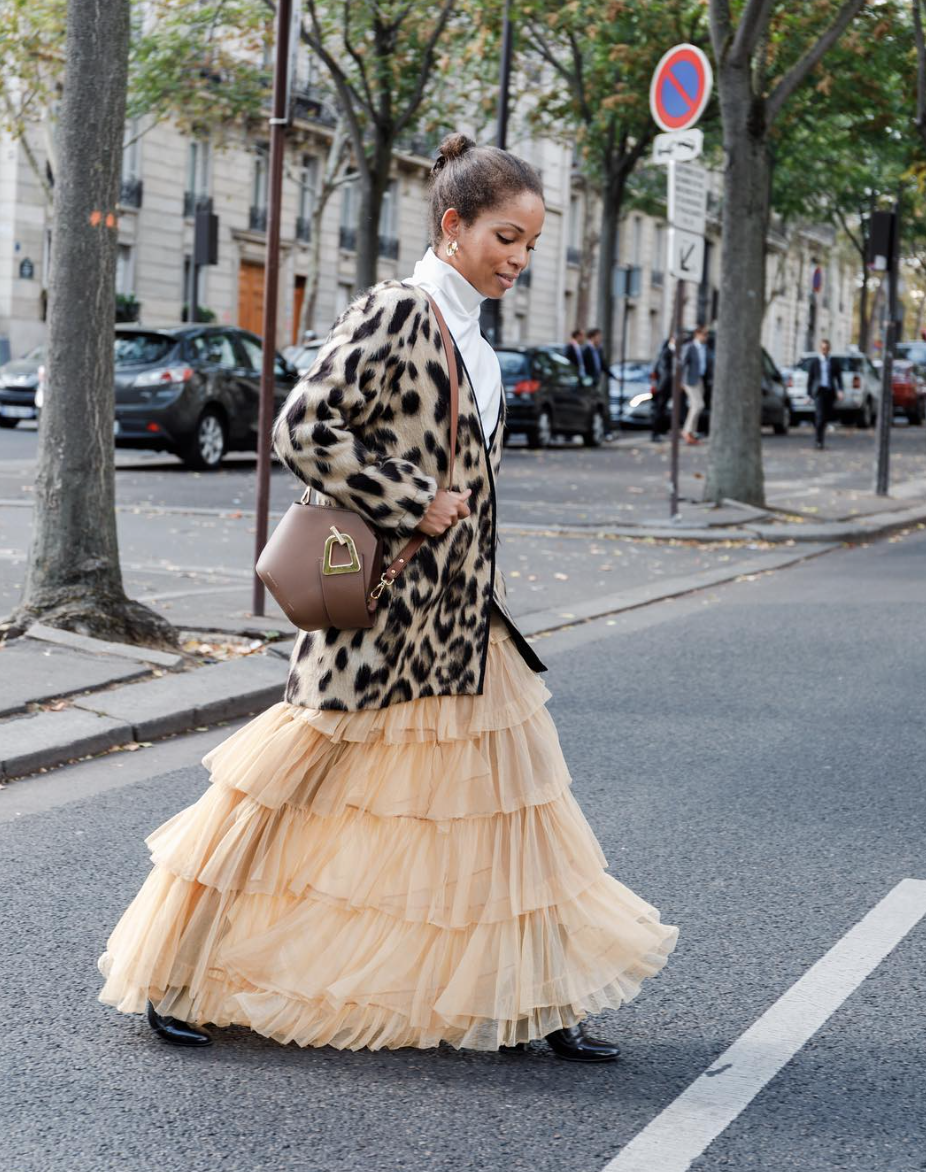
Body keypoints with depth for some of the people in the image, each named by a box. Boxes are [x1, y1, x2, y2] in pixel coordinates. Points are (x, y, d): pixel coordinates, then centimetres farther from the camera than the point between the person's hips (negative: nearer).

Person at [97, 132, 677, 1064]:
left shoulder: (470, 334, 12)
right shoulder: (395, 313, -14)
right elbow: (305, 430, -20)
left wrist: (477, 570, 19)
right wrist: (410, 505, -18)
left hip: (459, 612, 9)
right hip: (384, 606, -8)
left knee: (505, 794, 8)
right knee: (297, 786, 1)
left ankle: (531, 1001, 16)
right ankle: (175, 976, 16)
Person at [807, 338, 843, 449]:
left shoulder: (834, 361, 10)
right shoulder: (814, 361, 4)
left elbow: (838, 377, 7)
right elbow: (810, 378, 6)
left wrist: (840, 390, -8)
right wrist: (809, 393, 4)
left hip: (830, 392, 3)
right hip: (819, 391, -3)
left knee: (827, 417, 8)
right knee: (820, 416, -15)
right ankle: (819, 441, -15)